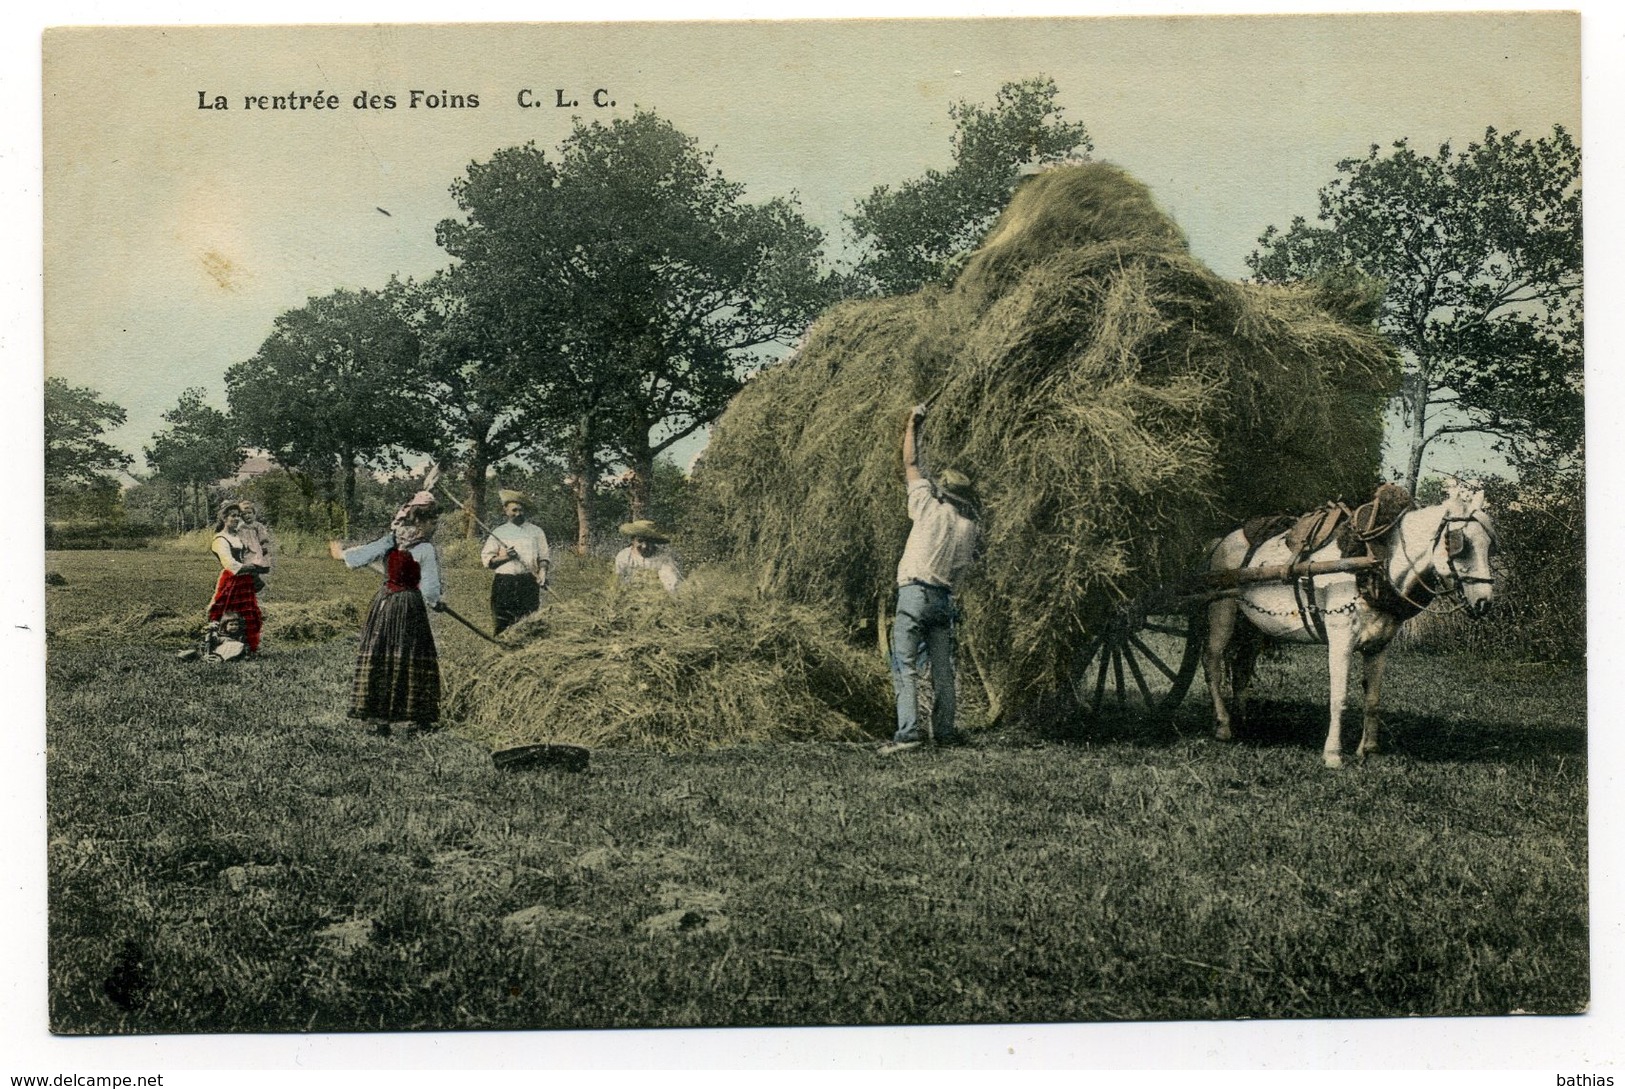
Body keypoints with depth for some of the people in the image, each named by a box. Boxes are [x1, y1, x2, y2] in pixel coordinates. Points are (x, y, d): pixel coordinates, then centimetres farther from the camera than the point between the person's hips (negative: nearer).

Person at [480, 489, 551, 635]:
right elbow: (486, 559, 8)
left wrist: (542, 571, -9)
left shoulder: (535, 531, 12)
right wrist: (503, 557, -10)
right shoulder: (498, 533, 11)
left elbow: (544, 556, 11)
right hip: (504, 583, 0)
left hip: (529, 583, 0)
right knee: (501, 625, -3)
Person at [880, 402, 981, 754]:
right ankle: (945, 732, 12)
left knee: (905, 666, -8)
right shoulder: (971, 527, 10)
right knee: (942, 669, 11)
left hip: (915, 592, -5)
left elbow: (910, 465, 6)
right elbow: (961, 568, 15)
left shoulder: (931, 508, -2)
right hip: (944, 598, 5)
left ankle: (908, 732, -17)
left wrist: (912, 425, 15)